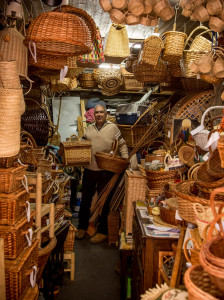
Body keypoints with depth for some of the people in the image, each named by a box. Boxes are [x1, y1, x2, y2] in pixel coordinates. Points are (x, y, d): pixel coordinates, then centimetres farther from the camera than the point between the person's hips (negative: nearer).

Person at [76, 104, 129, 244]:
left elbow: (122, 145, 4)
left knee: (104, 201, 7)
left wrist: (125, 159, -8)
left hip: (106, 170, -4)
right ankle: (82, 227, 31)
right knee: (85, 199, 14)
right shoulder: (89, 128, 10)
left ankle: (103, 232, 19)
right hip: (89, 169, 4)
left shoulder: (113, 128, -1)